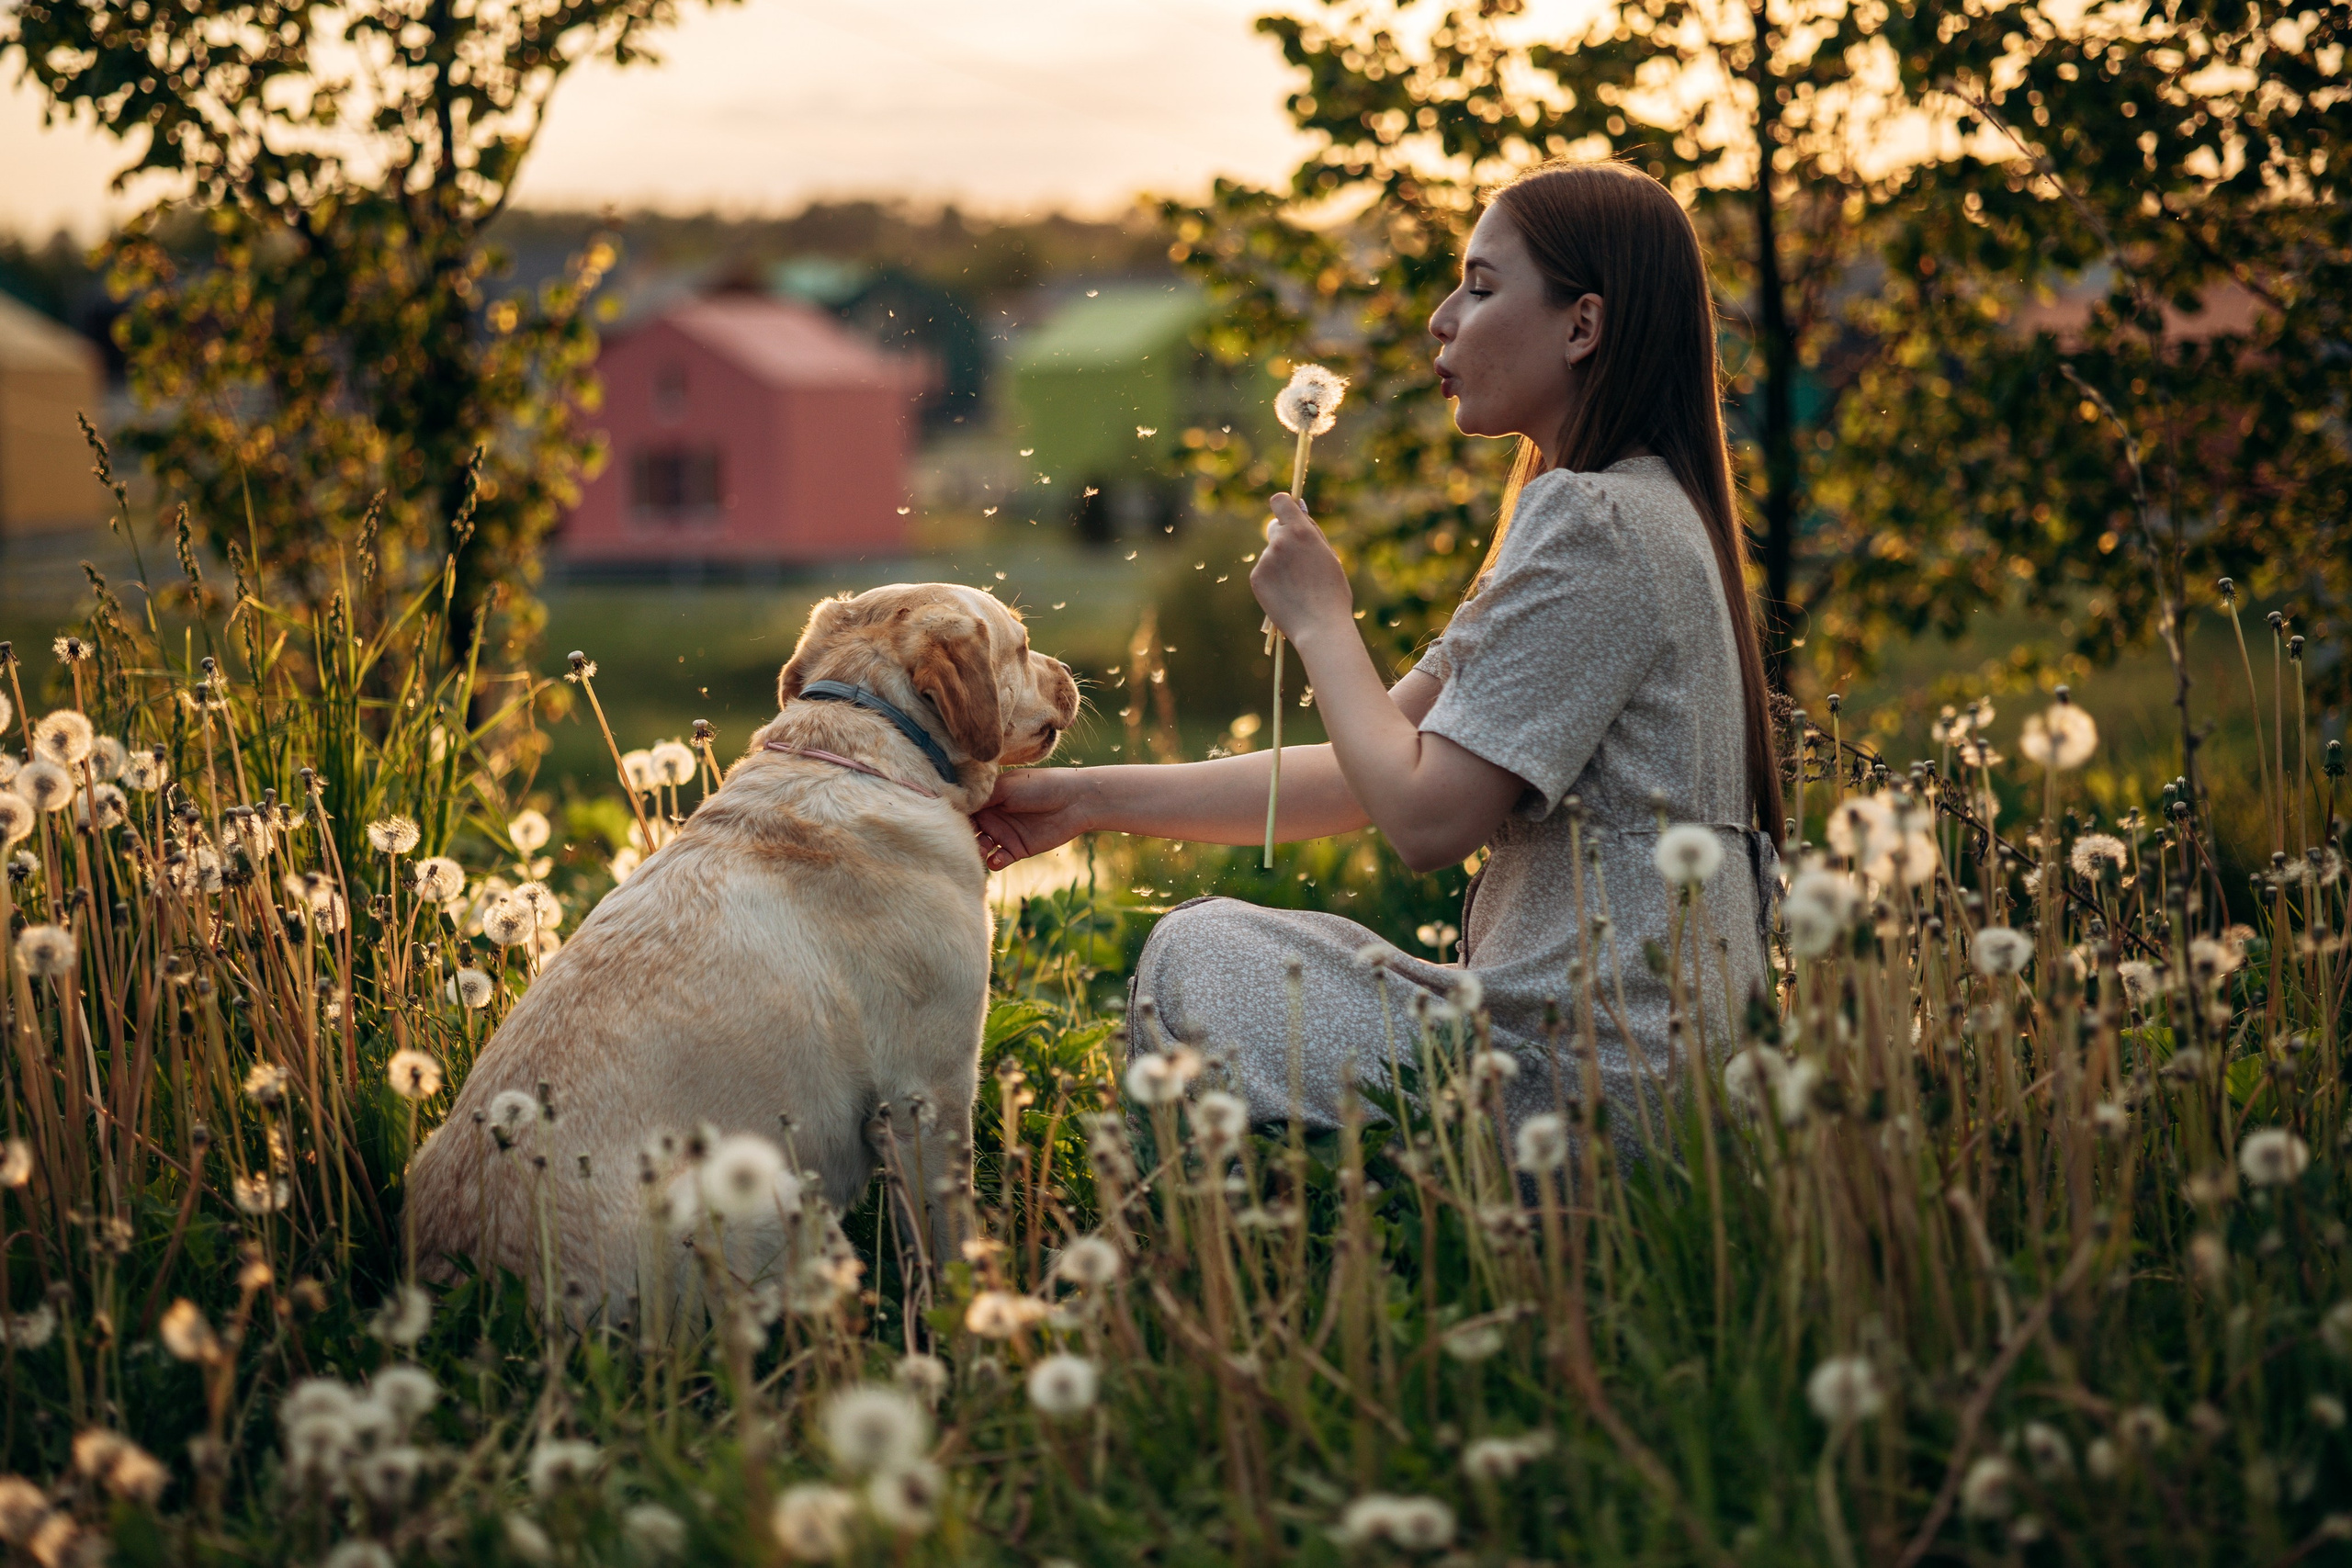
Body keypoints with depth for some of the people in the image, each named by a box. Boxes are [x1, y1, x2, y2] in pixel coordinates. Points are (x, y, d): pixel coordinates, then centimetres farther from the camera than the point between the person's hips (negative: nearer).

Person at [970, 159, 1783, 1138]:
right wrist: (1091, 800, 9)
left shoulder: (1591, 524, -17)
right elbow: (1364, 779, 14)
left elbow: (1425, 817, -20)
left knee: (1194, 954, 2)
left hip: (1594, 1071, -10)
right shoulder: (1625, 510, 17)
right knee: (1202, 950, 20)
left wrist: (1319, 620, -5)